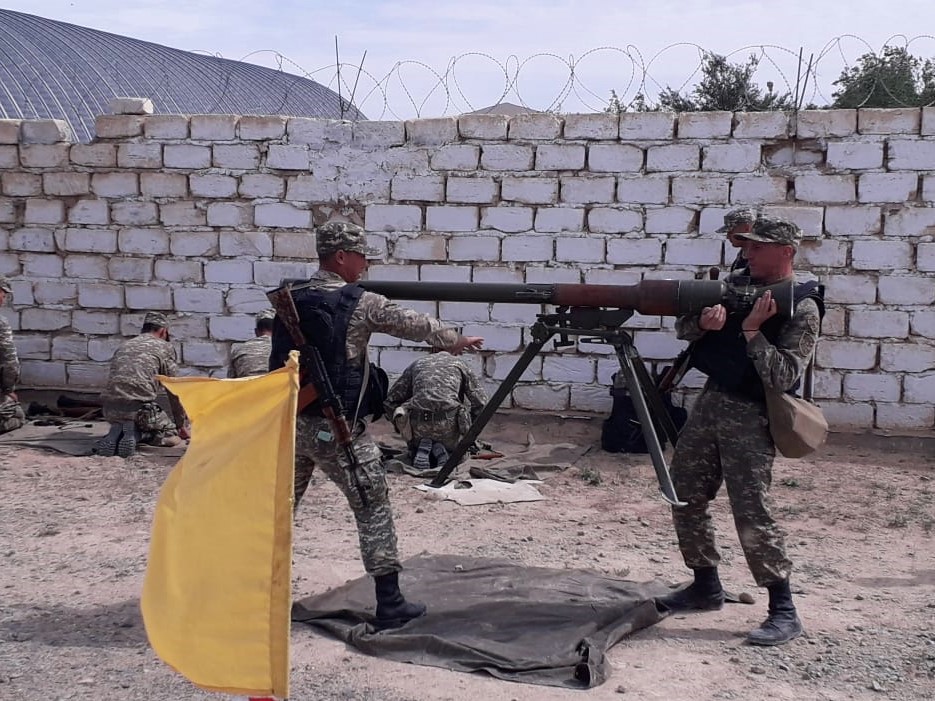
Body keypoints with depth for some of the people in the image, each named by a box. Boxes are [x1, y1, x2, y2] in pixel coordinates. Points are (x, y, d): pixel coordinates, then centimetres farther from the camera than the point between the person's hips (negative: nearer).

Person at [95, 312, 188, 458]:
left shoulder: (124, 346, 27)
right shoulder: (165, 347, 11)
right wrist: (180, 425, 22)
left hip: (110, 410, 6)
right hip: (139, 406, -6)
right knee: (172, 436, 13)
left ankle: (116, 433, 1)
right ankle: (136, 433, -12)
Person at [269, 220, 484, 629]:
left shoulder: (290, 300, 7)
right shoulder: (360, 304, -8)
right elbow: (414, 325, 2)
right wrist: (455, 340, 17)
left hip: (288, 421, 6)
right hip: (337, 429, -6)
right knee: (374, 510, 5)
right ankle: (390, 604, 7)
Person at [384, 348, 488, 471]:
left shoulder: (417, 364, 27)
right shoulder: (459, 363, 22)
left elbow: (390, 402, 22)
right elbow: (480, 402, 12)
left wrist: (401, 428, 31)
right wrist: (469, 429, 25)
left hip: (417, 424, 1)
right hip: (448, 423, -1)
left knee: (414, 451, 32)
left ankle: (422, 450, -3)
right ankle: (439, 451, -5)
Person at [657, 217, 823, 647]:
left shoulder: (801, 308, -11)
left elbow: (783, 378, -18)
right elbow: (682, 329, 8)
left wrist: (752, 332, -25)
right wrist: (704, 321, -14)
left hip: (749, 417, -8)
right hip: (710, 403, 8)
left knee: (752, 514, -11)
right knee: (685, 498, 11)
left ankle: (783, 611, 0)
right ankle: (706, 587, 26)